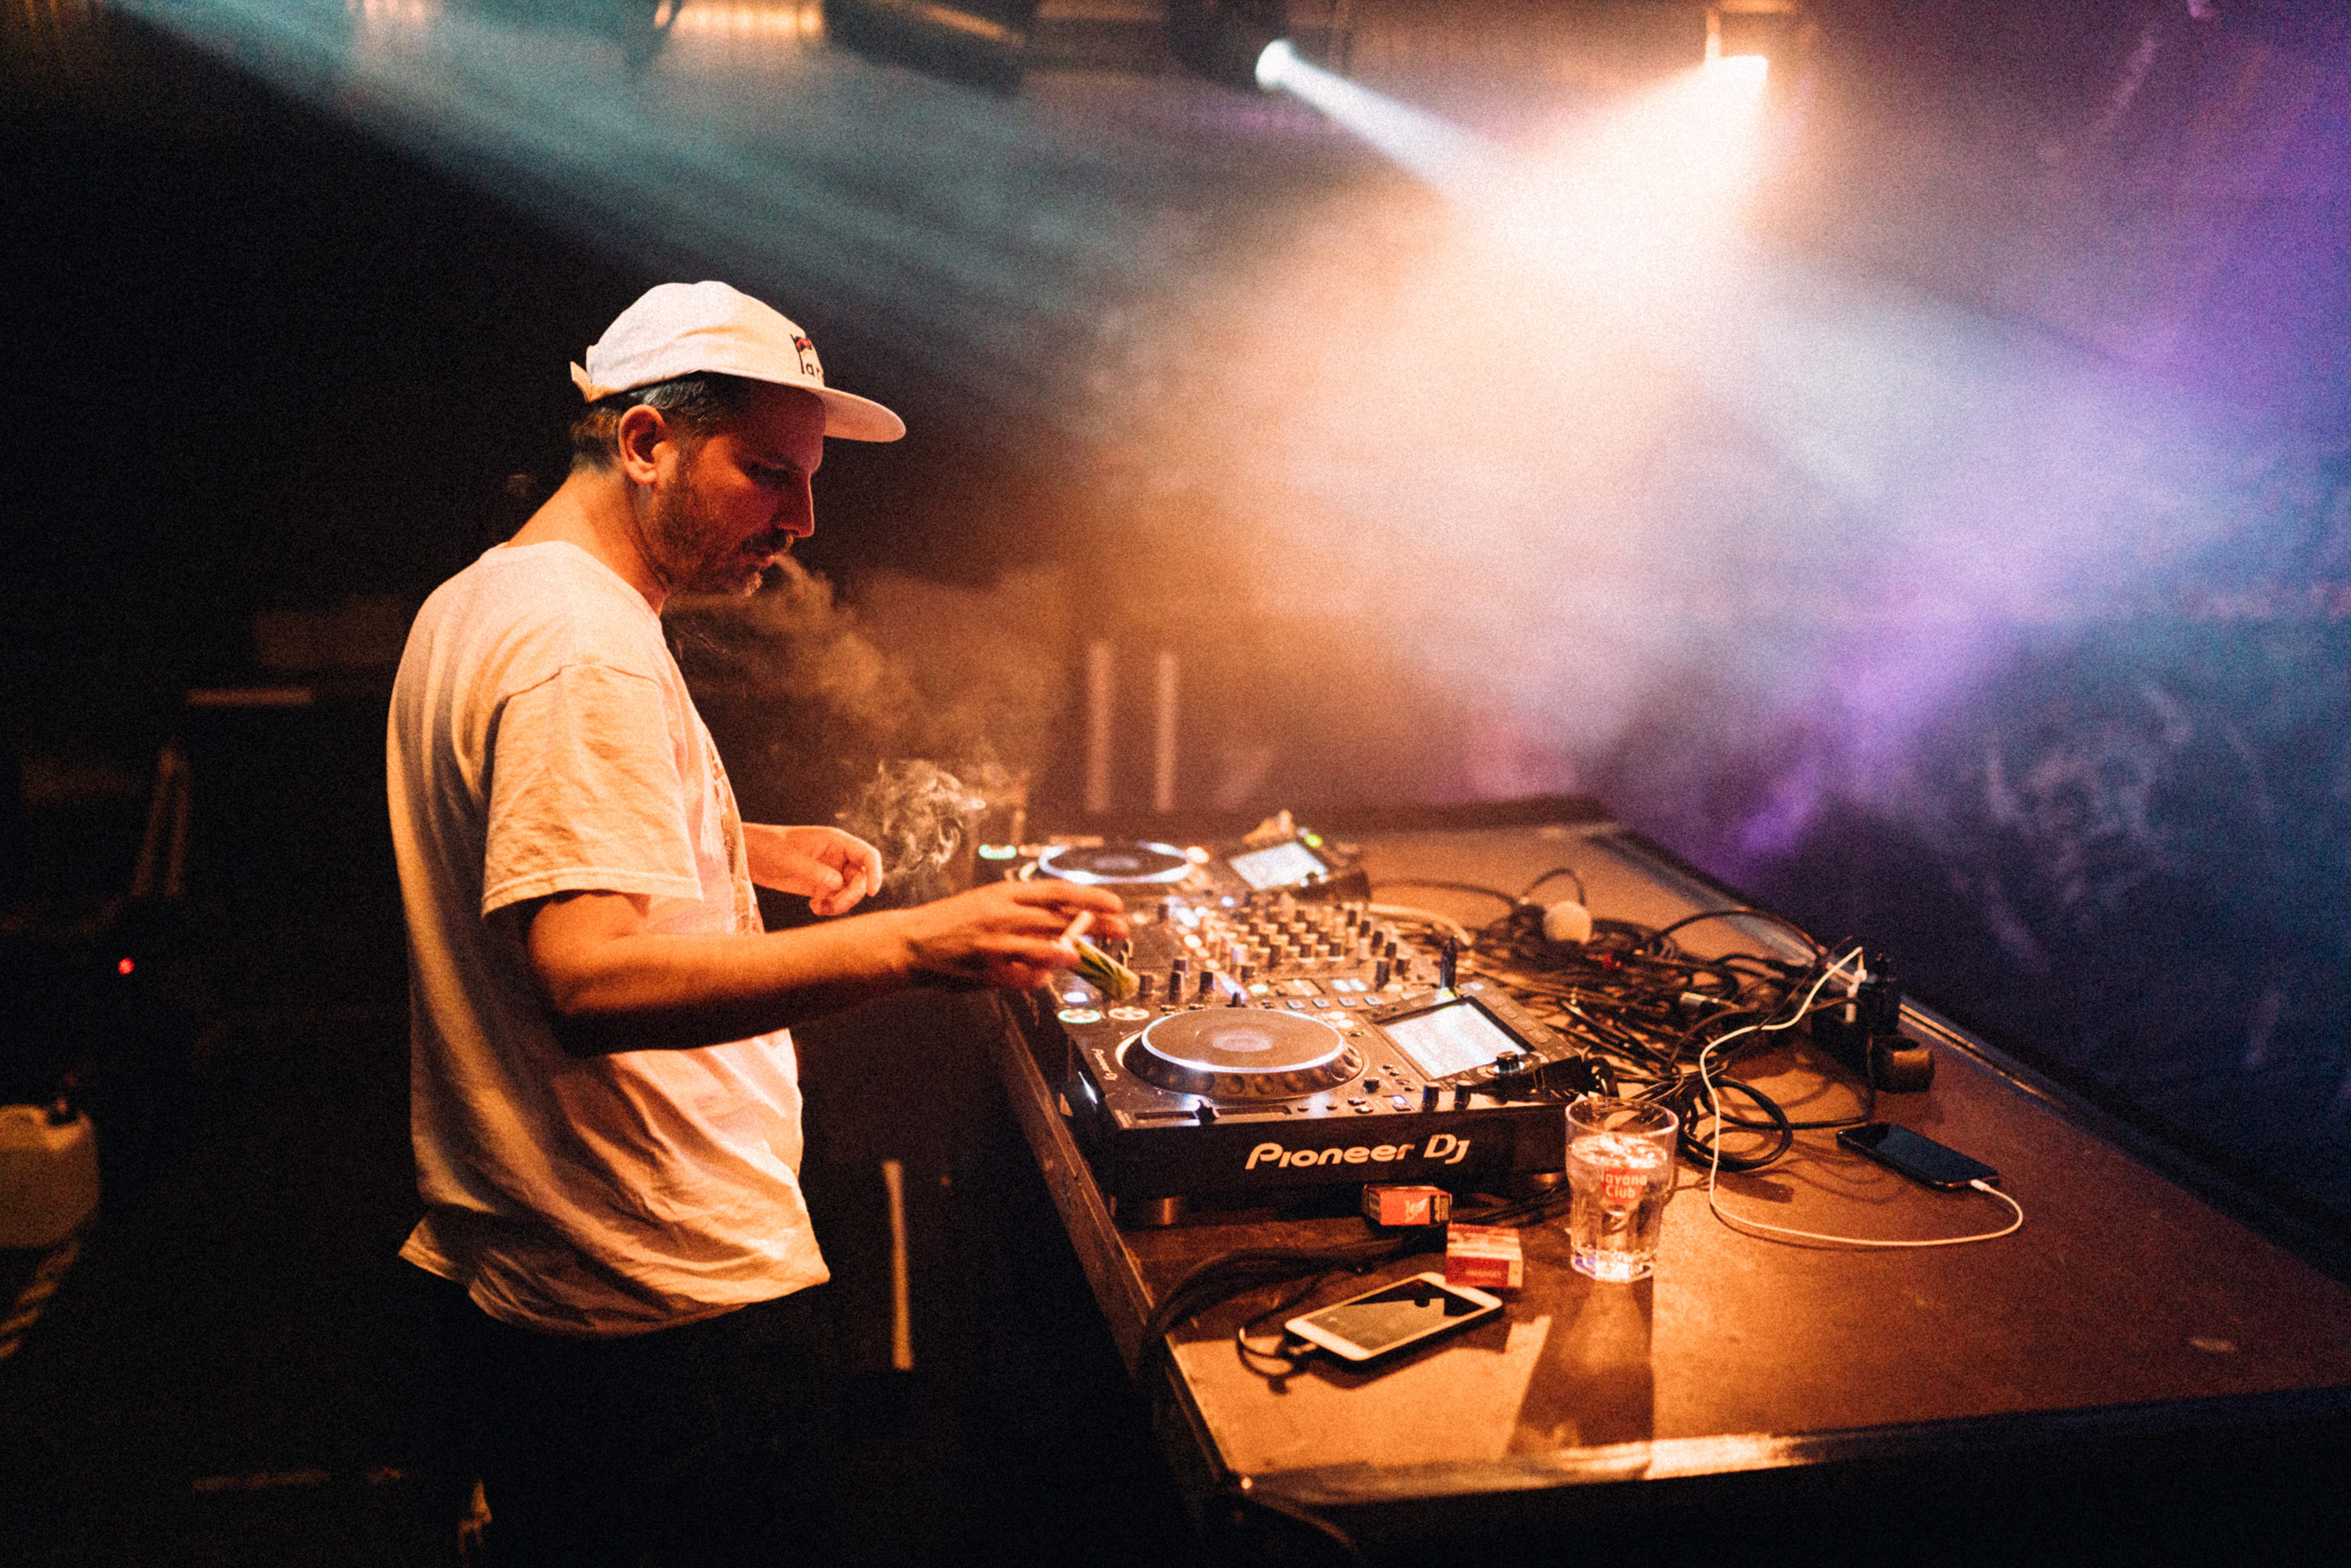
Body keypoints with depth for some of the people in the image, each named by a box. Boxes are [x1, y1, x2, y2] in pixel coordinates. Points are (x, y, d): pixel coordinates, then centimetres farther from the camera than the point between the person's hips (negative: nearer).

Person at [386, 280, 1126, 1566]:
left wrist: (745, 849, 15)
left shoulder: (472, 604, 12)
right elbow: (595, 978, -33)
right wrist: (913, 944, -40)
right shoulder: (584, 652, -22)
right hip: (667, 1295, -10)